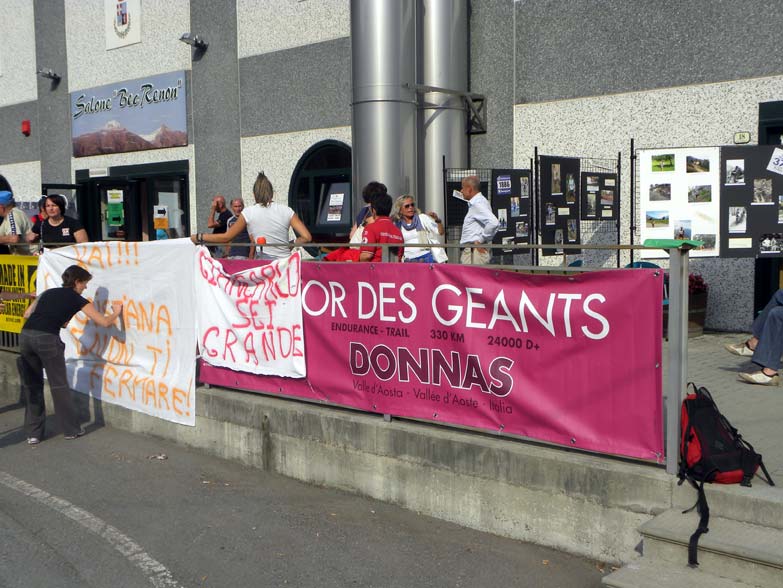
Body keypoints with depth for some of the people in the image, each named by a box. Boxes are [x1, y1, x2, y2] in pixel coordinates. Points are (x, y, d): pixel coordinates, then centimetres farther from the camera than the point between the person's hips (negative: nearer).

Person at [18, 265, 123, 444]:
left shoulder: (48, 293, 26)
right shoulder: (78, 300, 11)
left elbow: (27, 314, 30)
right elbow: (105, 322, 10)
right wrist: (116, 312, 29)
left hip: (25, 335, 5)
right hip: (47, 338, -5)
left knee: (32, 386, 14)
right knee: (59, 385, 8)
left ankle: (33, 433, 17)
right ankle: (71, 430, 18)